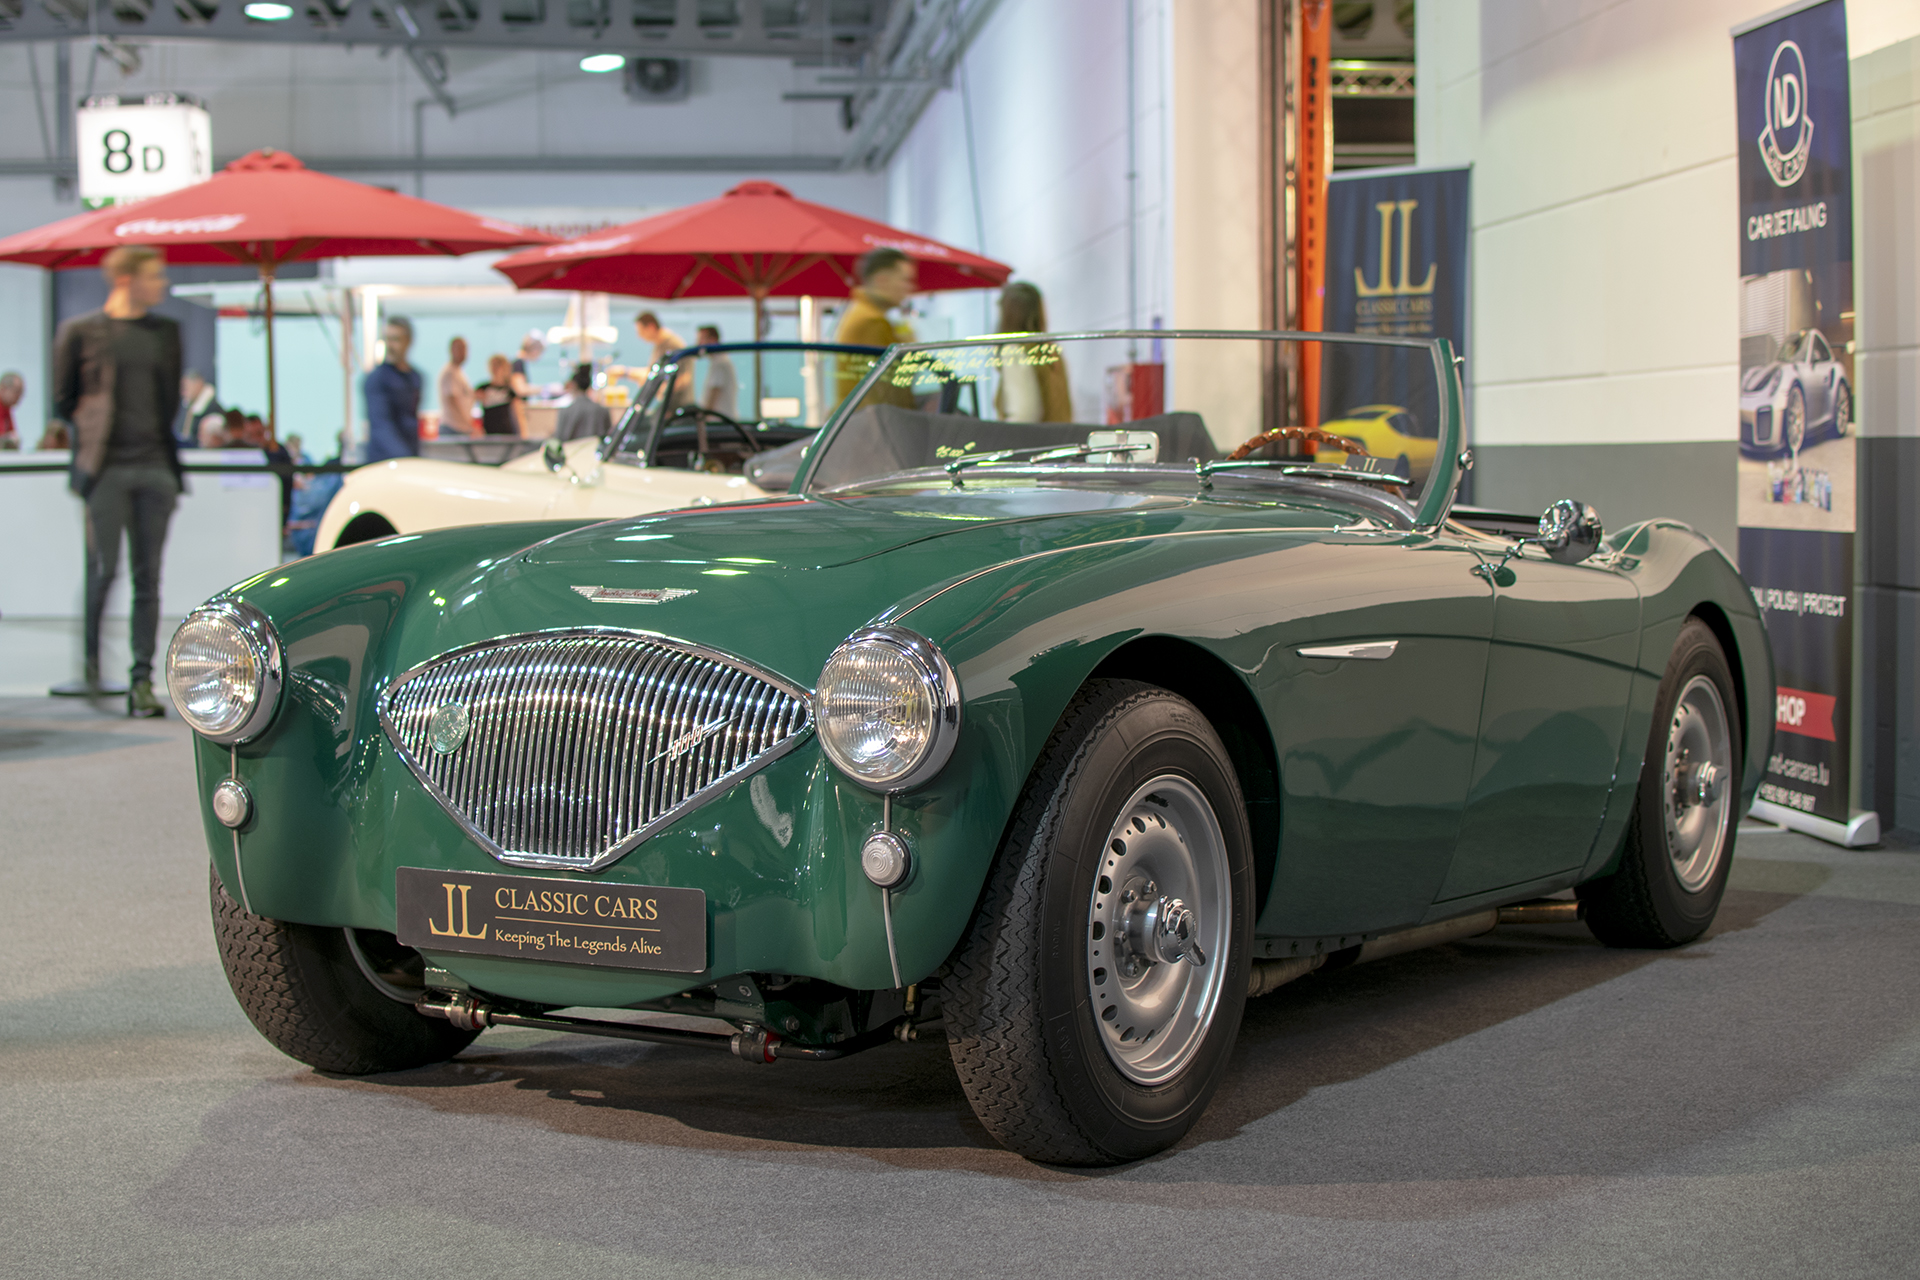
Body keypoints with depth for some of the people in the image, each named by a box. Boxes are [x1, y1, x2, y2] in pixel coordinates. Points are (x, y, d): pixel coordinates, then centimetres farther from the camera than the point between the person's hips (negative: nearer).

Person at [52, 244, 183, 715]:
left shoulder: (166, 333, 14)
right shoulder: (81, 331, 3)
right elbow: (63, 402, 7)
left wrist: (152, 433, 10)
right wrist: (97, 426, 1)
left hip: (155, 466, 3)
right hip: (106, 467, -3)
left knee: (148, 576, 0)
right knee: (103, 569, -6)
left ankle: (142, 680, 3)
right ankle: (89, 658, 17)